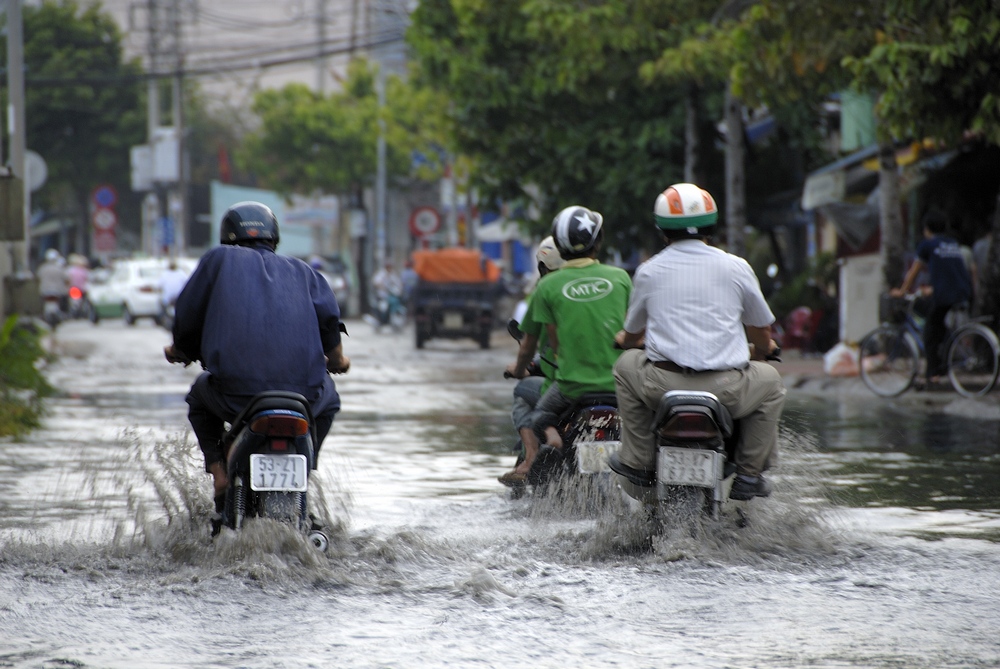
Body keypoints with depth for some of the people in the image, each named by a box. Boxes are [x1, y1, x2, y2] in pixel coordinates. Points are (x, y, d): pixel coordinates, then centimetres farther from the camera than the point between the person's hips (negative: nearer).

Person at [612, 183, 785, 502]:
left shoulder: (649, 271, 9)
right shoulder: (735, 267, 6)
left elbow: (630, 336, 23)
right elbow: (763, 335, 17)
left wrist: (624, 340, 50)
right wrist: (760, 351, 43)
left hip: (662, 386, 1)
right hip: (726, 390, 0)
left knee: (627, 365, 32)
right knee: (770, 382, 30)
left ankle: (637, 466, 25)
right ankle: (749, 474, 21)